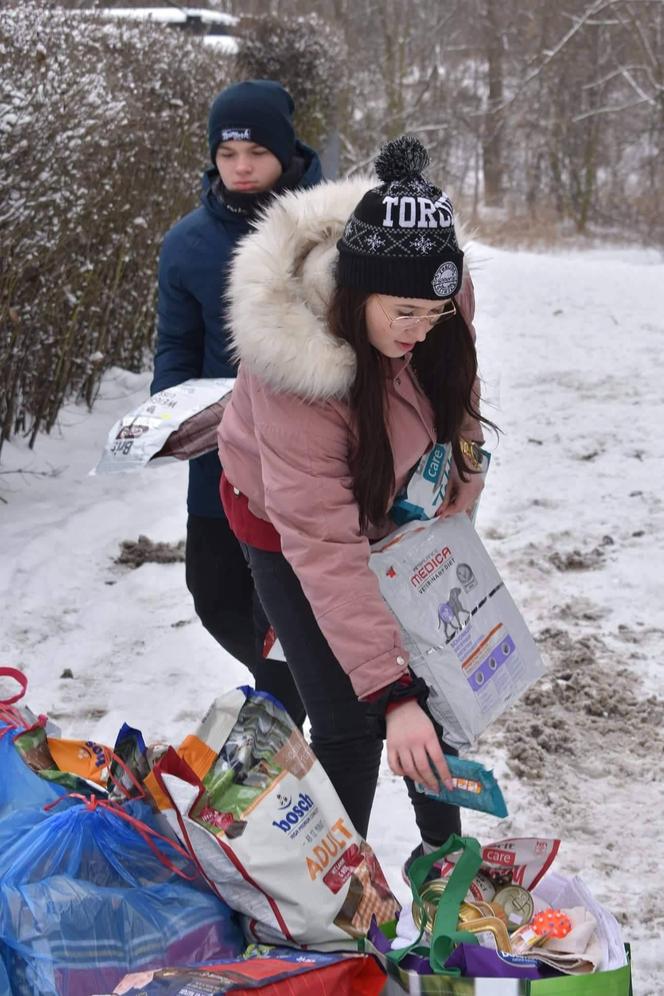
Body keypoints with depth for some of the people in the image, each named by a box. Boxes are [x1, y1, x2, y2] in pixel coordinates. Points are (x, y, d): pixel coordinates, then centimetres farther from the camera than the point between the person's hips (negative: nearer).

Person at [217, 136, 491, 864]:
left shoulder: (436, 297, -26)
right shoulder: (297, 357, -40)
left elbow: (455, 409, -2)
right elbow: (323, 545, -39)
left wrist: (452, 510, -9)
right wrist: (389, 694, -41)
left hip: (390, 505, 5)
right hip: (284, 519, -5)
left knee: (432, 683, 9)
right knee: (350, 720, -7)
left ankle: (441, 848, 31)